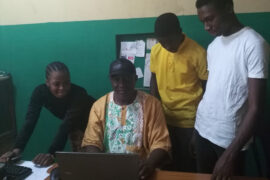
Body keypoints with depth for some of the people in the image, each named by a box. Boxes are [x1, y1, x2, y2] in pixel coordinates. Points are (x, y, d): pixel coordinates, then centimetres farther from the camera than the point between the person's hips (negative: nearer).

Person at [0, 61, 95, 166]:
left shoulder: (79, 94, -39)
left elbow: (66, 126, -46)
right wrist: (17, 148, -45)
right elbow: (30, 121, -32)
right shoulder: (40, 92, -26)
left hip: (91, 121, -3)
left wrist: (52, 153, -57)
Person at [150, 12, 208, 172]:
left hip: (190, 121, -4)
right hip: (165, 118, 4)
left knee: (188, 166, 11)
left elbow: (208, 88, -10)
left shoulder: (198, 53, -17)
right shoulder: (156, 51, -3)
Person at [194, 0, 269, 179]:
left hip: (230, 138, -6)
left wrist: (230, 154, -21)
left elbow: (255, 107, -18)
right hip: (203, 130, 6)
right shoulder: (213, 46, 7)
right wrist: (196, 128, 12)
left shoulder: (254, 44, -15)